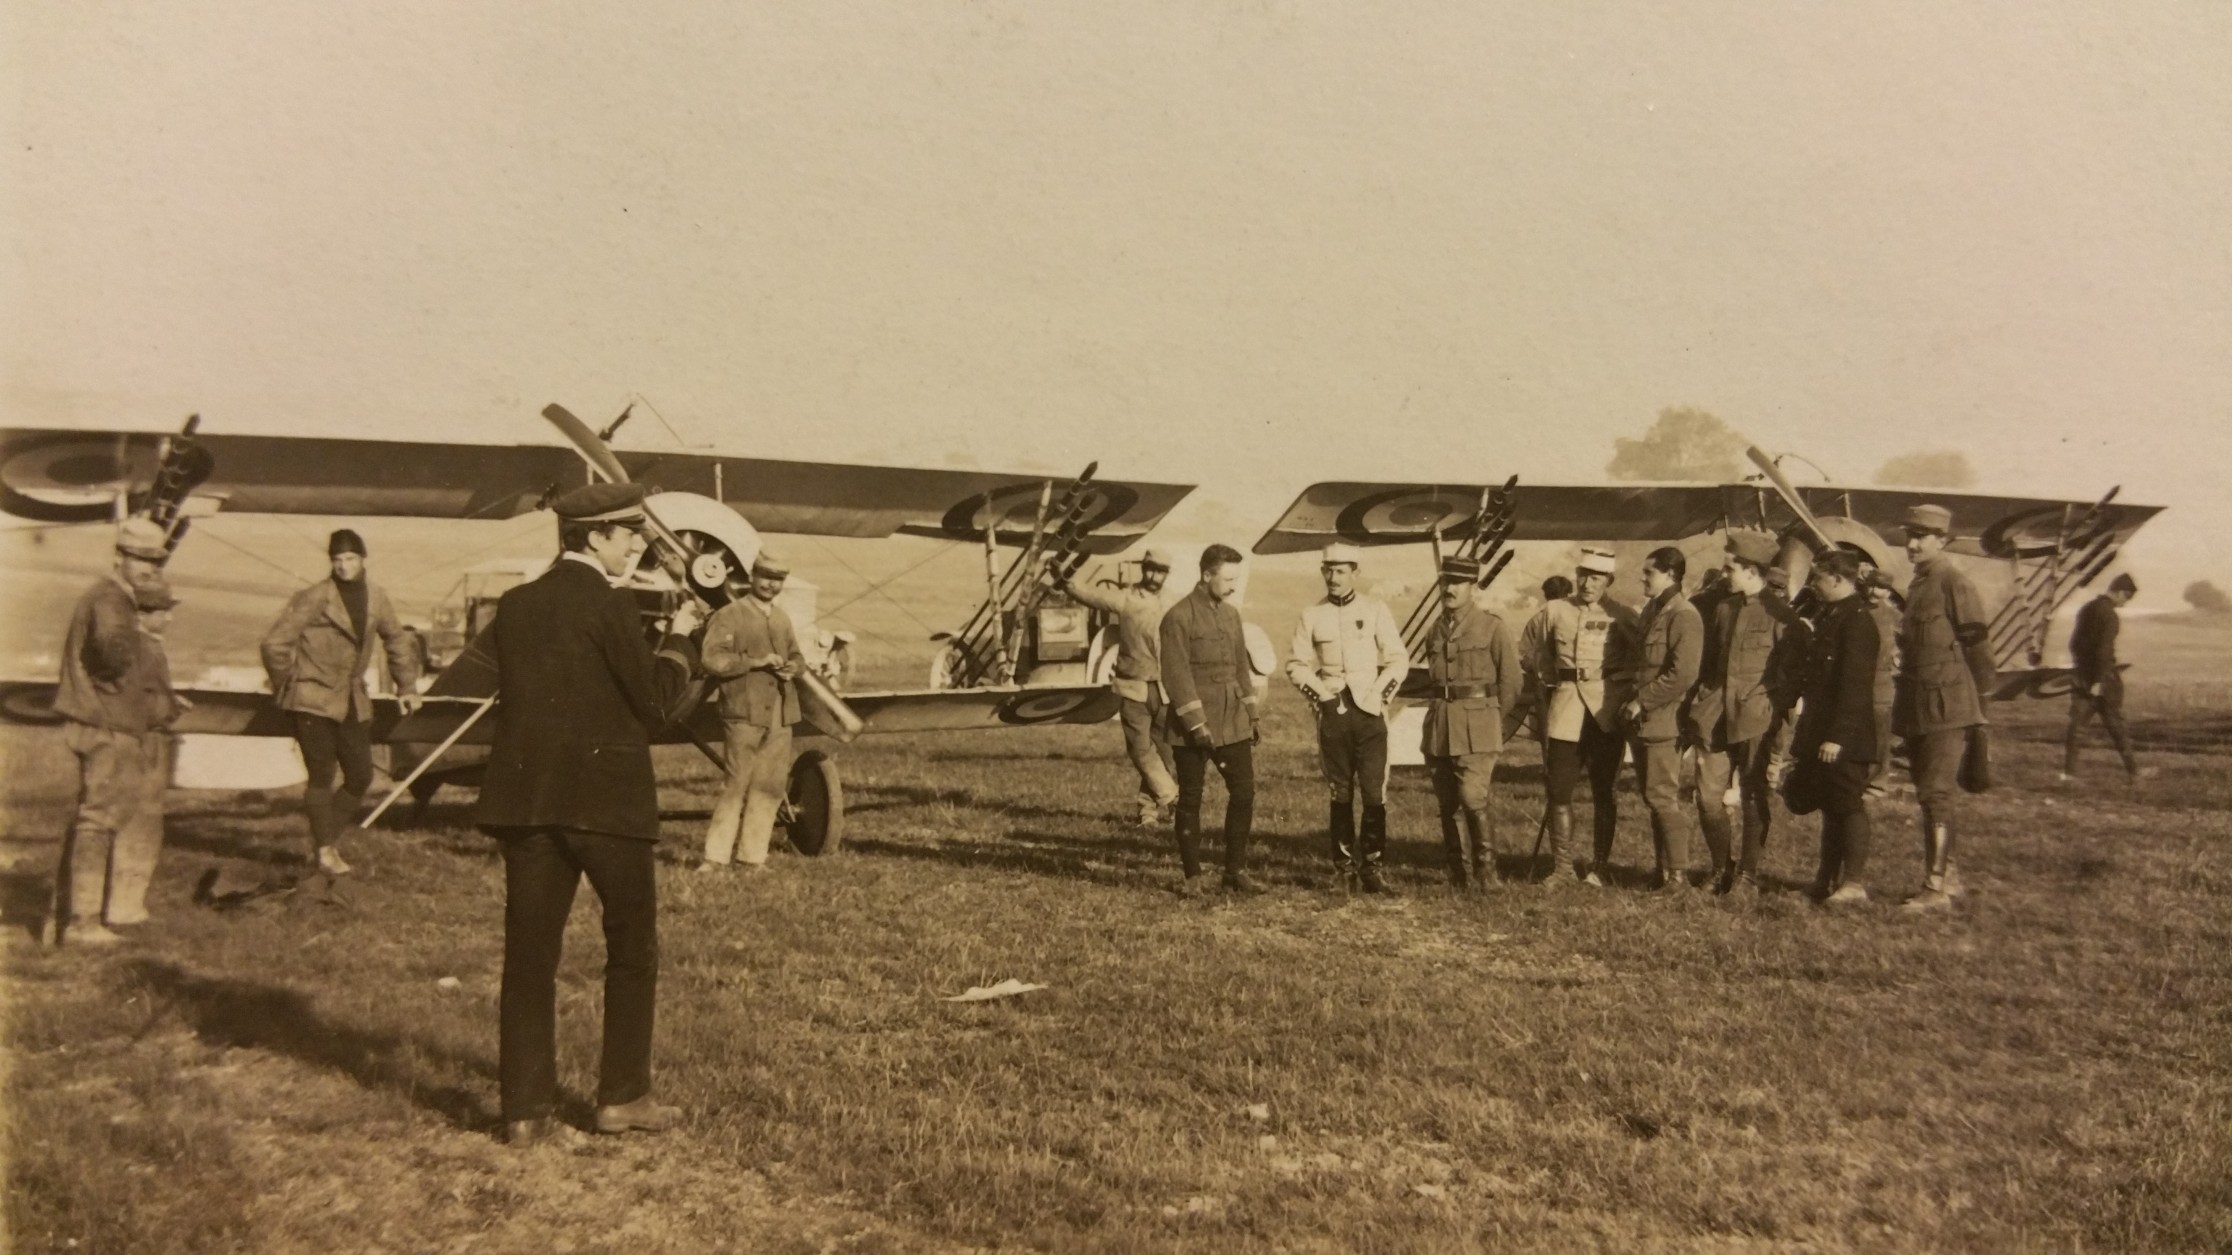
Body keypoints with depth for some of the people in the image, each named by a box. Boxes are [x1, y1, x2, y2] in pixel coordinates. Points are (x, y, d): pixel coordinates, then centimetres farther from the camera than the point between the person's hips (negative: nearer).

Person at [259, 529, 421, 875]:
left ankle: (324, 840, 21)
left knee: (360, 776, 6)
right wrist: (286, 685, 0)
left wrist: (407, 685, 17)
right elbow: (275, 643, -8)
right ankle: (325, 850, 7)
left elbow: (396, 640, 20)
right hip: (315, 701, -6)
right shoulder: (314, 598, -11)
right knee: (322, 776, -3)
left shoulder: (376, 597, 5)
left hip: (353, 702, 6)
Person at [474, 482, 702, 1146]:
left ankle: (525, 1109, 9)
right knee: (632, 948, 10)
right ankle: (623, 1096, 14)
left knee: (528, 954, 8)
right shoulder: (609, 604, -11)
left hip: (526, 798, 5)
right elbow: (653, 697, -9)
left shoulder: (515, 604, 8)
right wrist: (679, 639, 7)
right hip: (605, 798, -5)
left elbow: (516, 688, 14)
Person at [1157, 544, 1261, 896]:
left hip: (1232, 722, 6)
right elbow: (1177, 676, -15)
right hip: (1192, 726, -6)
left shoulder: (1231, 613, 11)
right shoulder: (1178, 618, -11)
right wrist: (1197, 724, -18)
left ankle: (1236, 870, 13)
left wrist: (1251, 713, 16)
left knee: (1244, 792, 2)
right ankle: (1193, 875, 13)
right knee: (1190, 800, 3)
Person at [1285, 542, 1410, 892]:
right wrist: (1321, 693, -2)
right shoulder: (1311, 615, 5)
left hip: (1370, 711, -1)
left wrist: (1377, 694, -4)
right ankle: (1344, 864, 12)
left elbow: (1398, 660, 4)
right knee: (1339, 794, 5)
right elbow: (1296, 664, 9)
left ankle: (1371, 864, 0)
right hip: (1332, 712, 1)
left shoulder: (1376, 610, 3)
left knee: (1374, 792, -7)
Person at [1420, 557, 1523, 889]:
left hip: (1476, 725, -6)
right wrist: (1440, 709, 13)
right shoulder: (1436, 629, 12)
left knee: (1474, 797, -13)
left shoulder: (1491, 626, -4)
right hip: (1440, 724, 6)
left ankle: (1486, 870, 0)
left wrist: (1493, 720, 2)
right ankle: (1460, 873, 16)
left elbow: (1511, 678, -2)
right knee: (1447, 803, 7)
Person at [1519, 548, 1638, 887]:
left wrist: (1625, 686, -1)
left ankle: (1596, 866, 13)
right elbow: (1528, 650, 20)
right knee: (1558, 790, 0)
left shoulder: (1622, 617, 1)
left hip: (1606, 711, -2)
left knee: (1605, 792, 3)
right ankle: (1560, 867, 9)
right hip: (1564, 708, 2)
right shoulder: (1553, 612, 7)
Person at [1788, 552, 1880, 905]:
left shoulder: (1857, 620, -15)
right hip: (1822, 733, 9)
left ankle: (1853, 884, 2)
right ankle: (1828, 879, 20)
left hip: (1843, 739, -9)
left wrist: (1837, 736, -23)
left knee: (1849, 806, -3)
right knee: (1829, 806, 13)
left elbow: (1855, 685, -20)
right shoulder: (1828, 617, 14)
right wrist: (1806, 732, 17)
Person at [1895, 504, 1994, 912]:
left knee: (1937, 794, -10)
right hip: (1917, 709, 9)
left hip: (1946, 706, -9)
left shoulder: (1955, 584, -11)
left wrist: (1978, 702, -8)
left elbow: (1978, 645, -11)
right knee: (1933, 795, 13)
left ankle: (1935, 889, -9)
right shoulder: (1917, 585, 16)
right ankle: (1947, 876, 22)